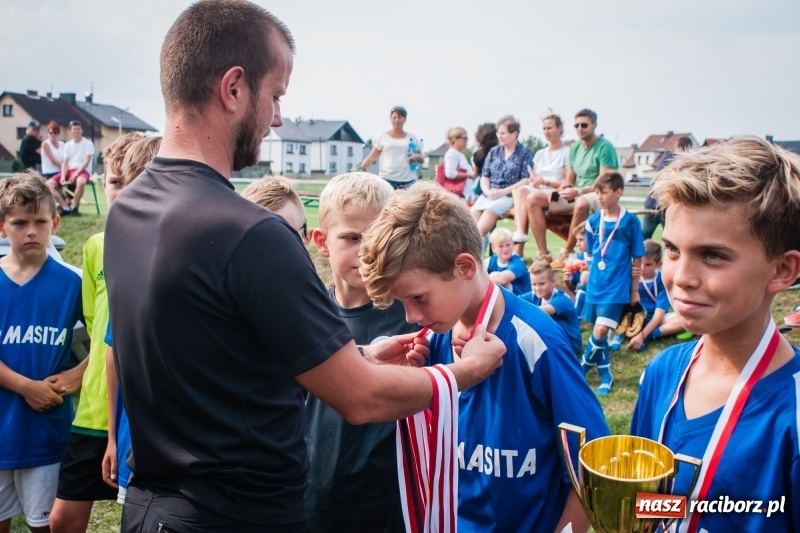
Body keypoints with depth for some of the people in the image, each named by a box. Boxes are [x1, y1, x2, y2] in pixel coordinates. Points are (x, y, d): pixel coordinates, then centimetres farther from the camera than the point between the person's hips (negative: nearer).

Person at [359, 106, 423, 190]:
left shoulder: (412, 138, 12)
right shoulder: (382, 136, 7)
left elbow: (422, 159, 18)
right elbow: (372, 156, 5)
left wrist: (417, 156, -5)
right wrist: (360, 168, -8)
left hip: (408, 181, 2)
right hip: (387, 179, -1)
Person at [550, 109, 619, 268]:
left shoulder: (605, 147, -8)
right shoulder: (575, 147, 14)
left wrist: (578, 191, -25)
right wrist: (563, 190, -6)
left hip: (599, 197, -7)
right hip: (577, 197, 7)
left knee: (582, 203, -42)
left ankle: (566, 253, -25)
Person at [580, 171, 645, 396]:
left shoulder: (631, 221, -8)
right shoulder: (593, 221, 3)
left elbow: (637, 259, -2)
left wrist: (634, 289, 1)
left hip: (617, 287, -4)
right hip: (595, 286, 4)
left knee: (601, 330, -13)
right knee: (598, 332, 9)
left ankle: (583, 368, 10)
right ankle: (605, 376, 24)